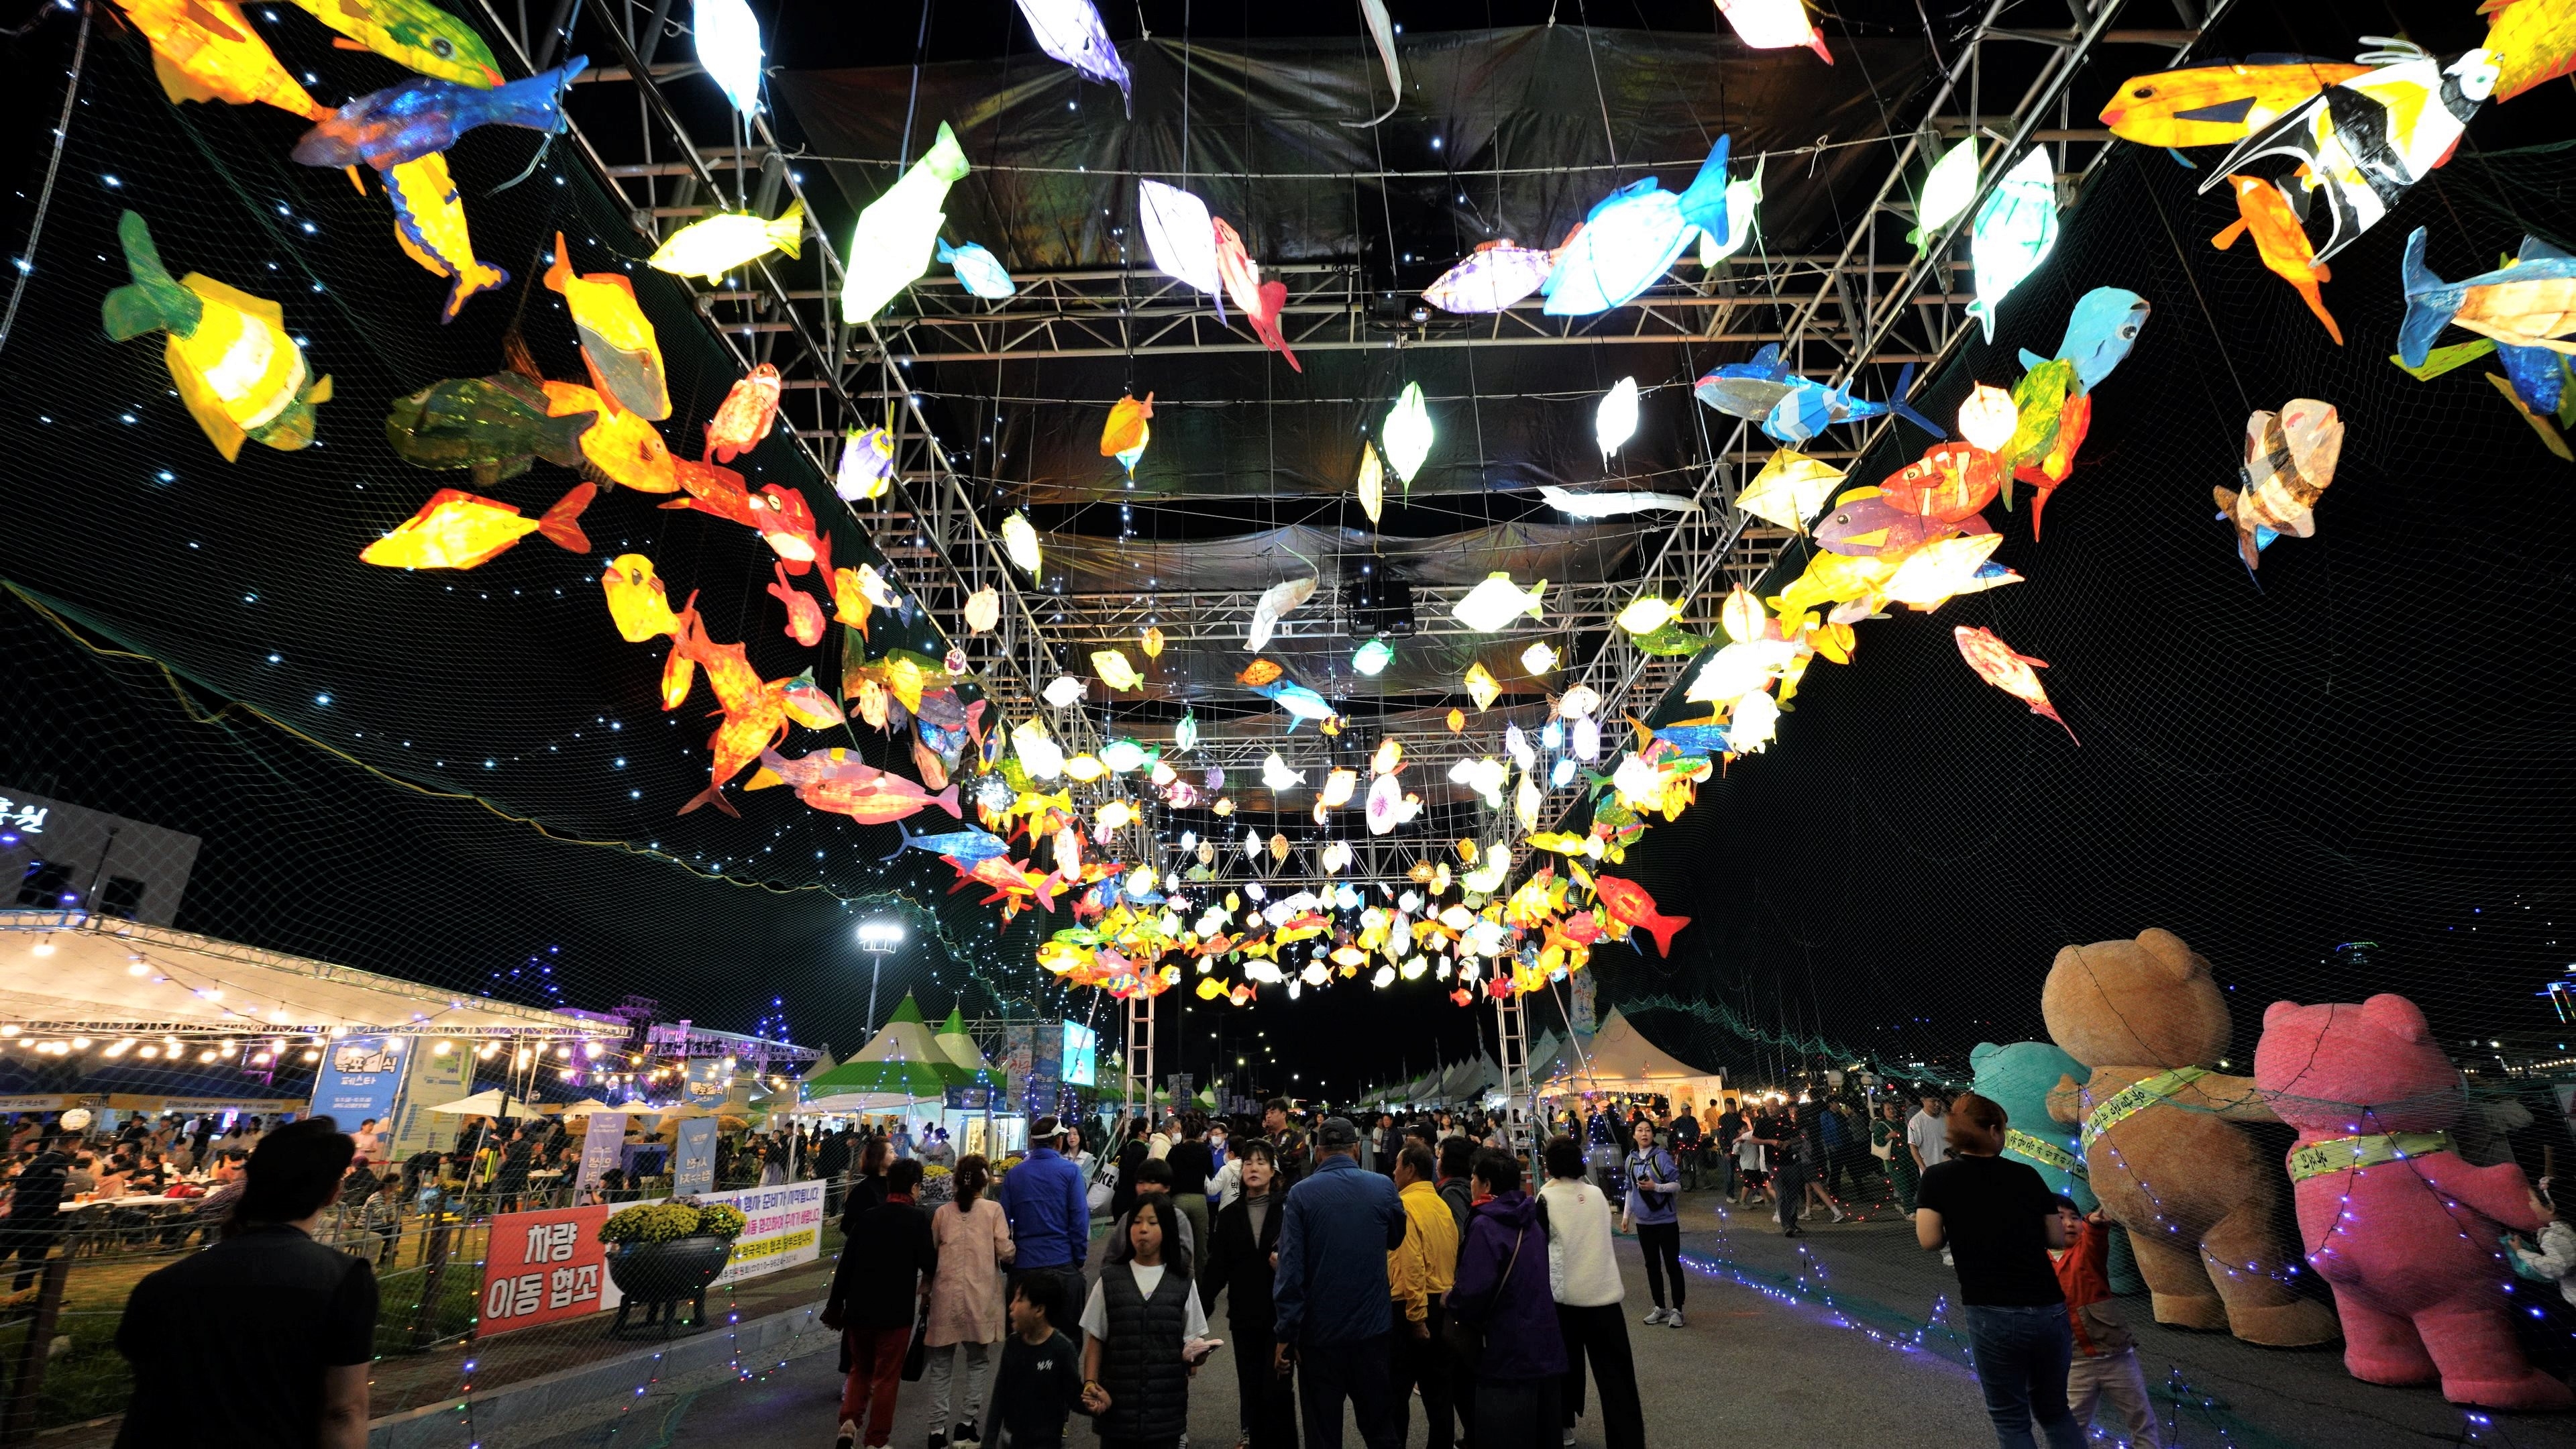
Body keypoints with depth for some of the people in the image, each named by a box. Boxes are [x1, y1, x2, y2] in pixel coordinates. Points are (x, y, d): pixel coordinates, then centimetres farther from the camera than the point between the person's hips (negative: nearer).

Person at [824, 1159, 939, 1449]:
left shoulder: (867, 1216, 0)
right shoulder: (917, 1219, -13)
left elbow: (845, 1264, 3)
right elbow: (929, 1265, -15)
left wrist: (835, 1305, 12)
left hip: (859, 1308, 4)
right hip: (895, 1311, -4)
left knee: (859, 1370, 23)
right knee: (886, 1377, 10)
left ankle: (849, 1423, 6)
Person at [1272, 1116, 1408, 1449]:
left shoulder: (1301, 1194, -13)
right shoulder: (1383, 1187, -7)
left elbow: (1290, 1268, -15)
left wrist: (1286, 1333, -8)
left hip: (1319, 1330, -2)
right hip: (1372, 1325, 2)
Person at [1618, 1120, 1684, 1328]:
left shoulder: (1662, 1156, -12)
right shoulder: (1631, 1159, 4)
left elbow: (1677, 1185, -12)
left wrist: (1655, 1187, -26)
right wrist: (1626, 1215, 14)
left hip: (1666, 1220, -5)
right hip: (1643, 1221, 5)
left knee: (1672, 1264, 3)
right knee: (1652, 1265, 12)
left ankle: (1677, 1310, 14)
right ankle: (1659, 1307, 24)